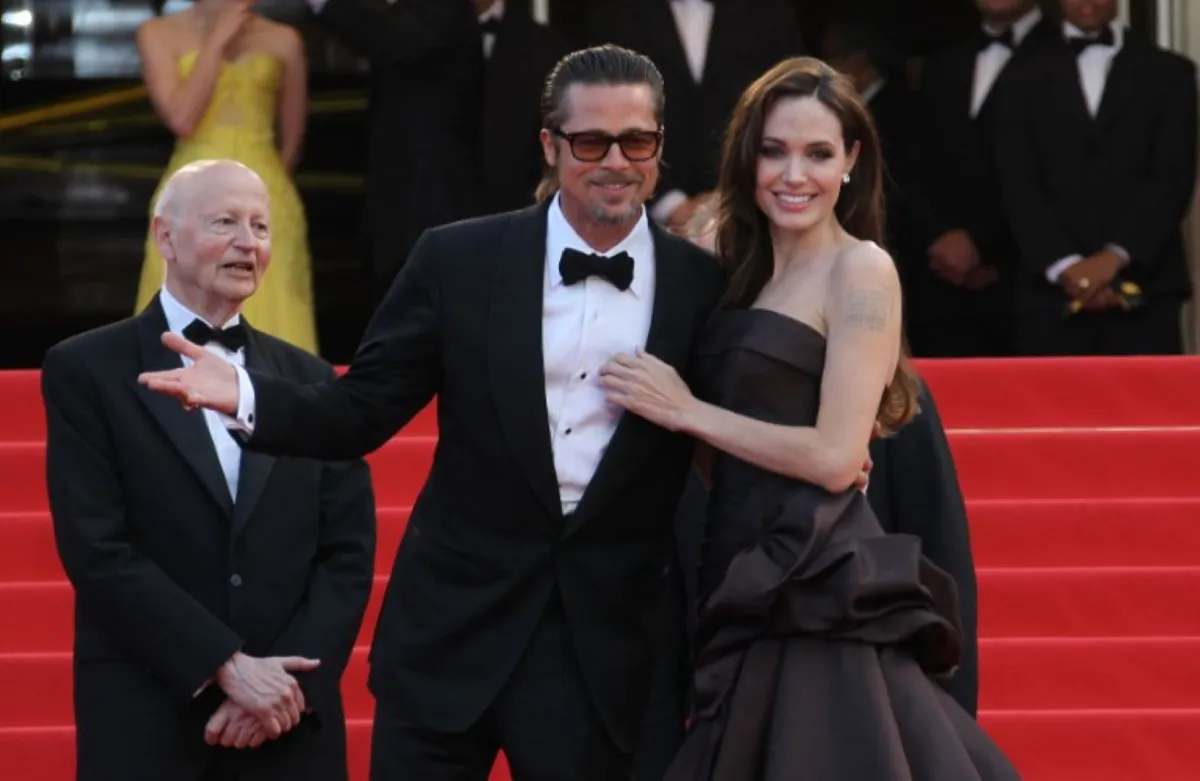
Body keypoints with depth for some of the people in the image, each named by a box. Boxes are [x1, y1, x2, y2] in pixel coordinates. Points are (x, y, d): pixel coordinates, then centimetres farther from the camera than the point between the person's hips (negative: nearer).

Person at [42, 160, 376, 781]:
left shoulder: (309, 381, 12)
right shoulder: (87, 370, 1)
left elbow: (348, 552, 7)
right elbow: (96, 549, -8)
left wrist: (286, 681, -9)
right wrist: (228, 667, -14)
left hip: (292, 728, 3)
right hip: (146, 725, -3)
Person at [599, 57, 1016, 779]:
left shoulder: (860, 269, -8)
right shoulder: (750, 274, 15)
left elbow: (836, 457, -16)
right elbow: (733, 465, 14)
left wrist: (688, 413, -9)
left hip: (819, 588, -8)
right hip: (755, 582, 8)